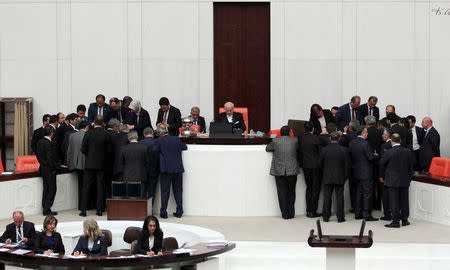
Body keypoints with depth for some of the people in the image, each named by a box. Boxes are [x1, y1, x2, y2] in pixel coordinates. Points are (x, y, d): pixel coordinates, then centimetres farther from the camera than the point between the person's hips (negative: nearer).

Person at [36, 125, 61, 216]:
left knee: (46, 189, 15)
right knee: (52, 189, -2)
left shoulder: (40, 142, 6)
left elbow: (37, 155, 13)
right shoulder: (49, 143, -20)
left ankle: (45, 209, 19)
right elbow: (50, 158, -23)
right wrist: (53, 169, -13)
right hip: (49, 170, -9)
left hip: (42, 168, 9)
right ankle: (47, 210, -3)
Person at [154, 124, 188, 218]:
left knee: (165, 191, 4)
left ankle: (163, 212, 3)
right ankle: (179, 212, 12)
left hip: (166, 169, -3)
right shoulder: (177, 139, 2)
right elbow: (185, 147, 14)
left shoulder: (159, 141, -8)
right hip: (178, 169, 3)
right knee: (178, 191, 12)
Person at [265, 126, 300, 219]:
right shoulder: (295, 141, -3)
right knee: (291, 193, 12)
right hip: (292, 171, 1)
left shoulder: (275, 141, -5)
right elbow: (298, 148, 15)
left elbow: (267, 148, 11)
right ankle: (291, 214, 13)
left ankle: (285, 214, 5)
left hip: (279, 172, -1)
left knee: (282, 193, 5)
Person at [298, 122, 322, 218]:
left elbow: (298, 152, 4)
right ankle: (313, 211, 3)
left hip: (306, 166, 4)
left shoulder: (300, 138, -2)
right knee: (316, 188, 4)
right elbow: (320, 152, -8)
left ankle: (308, 211, 13)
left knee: (309, 188, 15)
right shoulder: (316, 138, -13)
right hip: (316, 166, -4)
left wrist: (301, 164, 13)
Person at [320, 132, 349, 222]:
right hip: (339, 178, -1)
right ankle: (340, 217, 5)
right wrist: (346, 177, 6)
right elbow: (347, 165, -4)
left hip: (327, 177, 1)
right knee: (339, 197, 4)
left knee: (327, 197, 9)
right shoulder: (344, 150, -8)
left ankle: (326, 217, 13)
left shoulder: (324, 149, -7)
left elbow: (320, 163, 2)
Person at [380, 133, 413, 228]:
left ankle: (396, 221, 1)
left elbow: (382, 164, -1)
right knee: (404, 200, 12)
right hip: (405, 181, 4)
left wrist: (381, 176, 15)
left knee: (394, 201, 1)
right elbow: (410, 166, 5)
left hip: (392, 181, -4)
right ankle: (404, 220, 19)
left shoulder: (388, 153, -14)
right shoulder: (408, 152, -3)